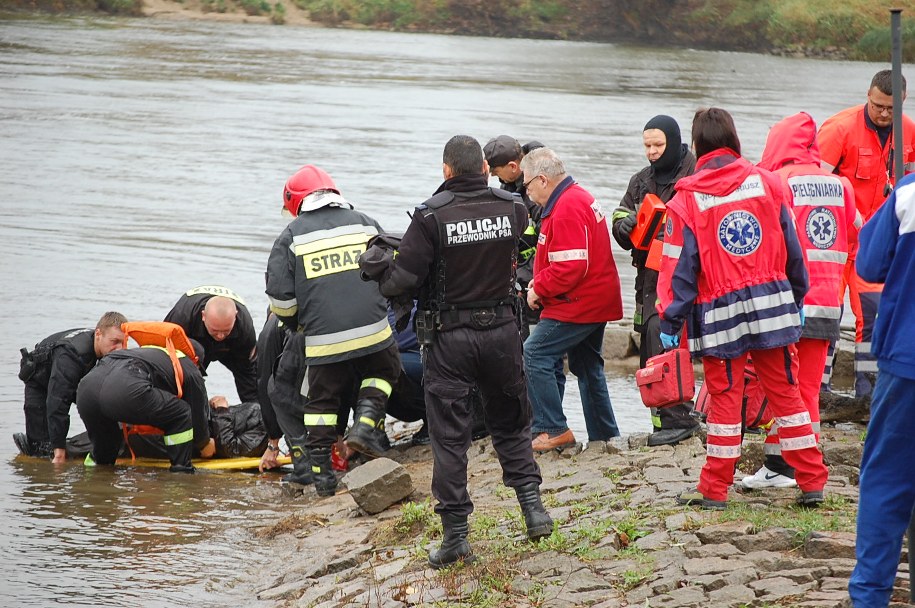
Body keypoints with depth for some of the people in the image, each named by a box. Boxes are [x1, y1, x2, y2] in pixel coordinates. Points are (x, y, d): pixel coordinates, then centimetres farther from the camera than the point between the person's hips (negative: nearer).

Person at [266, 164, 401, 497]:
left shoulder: (291, 236, 6)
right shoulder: (364, 223, 12)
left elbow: (279, 294, 2)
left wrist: (294, 323, 22)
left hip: (323, 337, -1)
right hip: (372, 330, 1)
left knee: (322, 401, 12)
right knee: (381, 373, 27)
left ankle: (321, 472, 10)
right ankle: (366, 422, 4)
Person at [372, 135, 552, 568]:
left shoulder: (431, 216, -15)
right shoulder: (511, 208, -3)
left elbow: (404, 280, -16)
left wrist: (381, 281, 5)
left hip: (449, 337, -3)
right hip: (502, 331, 3)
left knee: (449, 437, 3)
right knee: (511, 425, 21)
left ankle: (455, 533, 1)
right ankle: (532, 506, 11)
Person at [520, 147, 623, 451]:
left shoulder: (566, 209, -20)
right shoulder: (579, 197, 14)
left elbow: (570, 267, -26)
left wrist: (538, 289, -14)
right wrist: (541, 280, 10)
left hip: (577, 305, -11)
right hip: (597, 301, 11)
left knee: (534, 355, -11)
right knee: (587, 366, 19)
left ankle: (553, 430, -11)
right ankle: (604, 435, 25)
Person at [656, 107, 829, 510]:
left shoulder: (687, 199, -5)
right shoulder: (766, 182, 2)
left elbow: (679, 267, -6)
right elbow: (791, 248, 7)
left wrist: (670, 322, 0)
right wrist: (797, 297, 18)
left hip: (719, 312, -2)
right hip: (773, 304, 2)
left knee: (725, 398, 4)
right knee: (785, 392, 8)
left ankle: (715, 489, 9)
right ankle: (812, 483, 11)